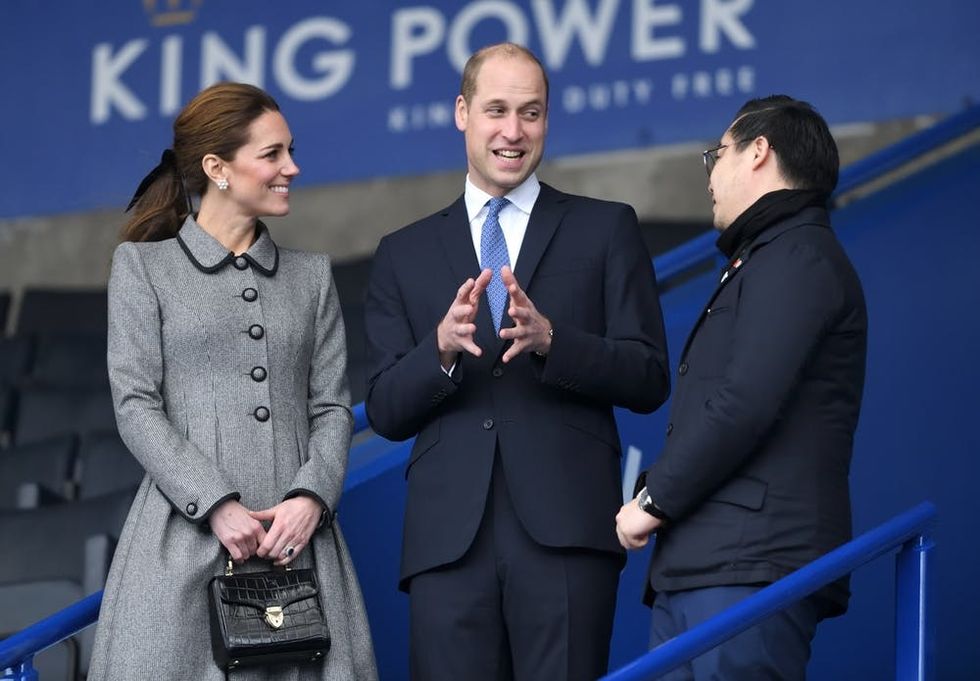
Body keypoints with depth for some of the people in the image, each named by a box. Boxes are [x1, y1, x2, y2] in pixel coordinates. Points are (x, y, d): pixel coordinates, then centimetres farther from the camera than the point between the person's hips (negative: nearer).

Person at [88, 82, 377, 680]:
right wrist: (217, 506, -13)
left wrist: (310, 497, -8)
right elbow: (136, 407, -2)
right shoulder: (142, 267, 7)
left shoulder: (312, 276, 18)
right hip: (188, 539, -3)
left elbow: (332, 406, 10)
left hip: (298, 539, 3)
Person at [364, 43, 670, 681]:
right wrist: (441, 347, -10)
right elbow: (386, 412, 10)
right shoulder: (404, 254, 16)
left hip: (566, 529, -1)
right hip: (449, 537, 2)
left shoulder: (606, 229, 11)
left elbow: (650, 381, 3)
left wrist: (550, 340, -14)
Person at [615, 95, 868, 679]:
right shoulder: (765, 259, 27)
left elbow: (743, 406, -17)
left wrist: (654, 500, -9)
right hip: (700, 567, 10)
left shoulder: (797, 257, -6)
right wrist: (657, 497, 9)